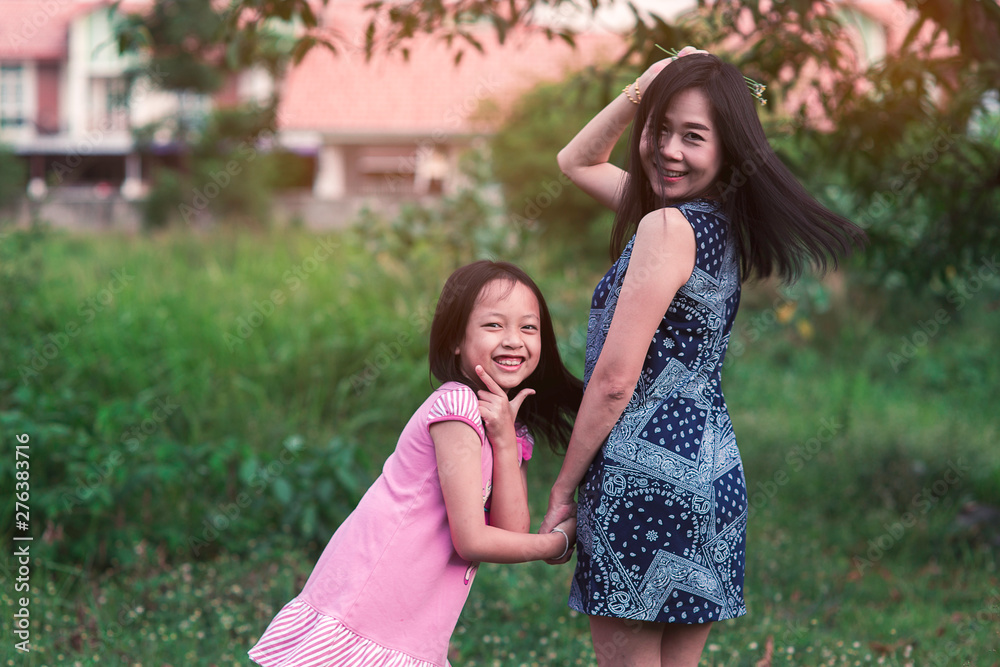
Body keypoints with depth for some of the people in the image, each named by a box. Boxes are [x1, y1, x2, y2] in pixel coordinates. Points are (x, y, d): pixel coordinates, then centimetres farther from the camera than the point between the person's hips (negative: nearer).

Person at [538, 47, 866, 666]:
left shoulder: (667, 226, -14)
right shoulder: (719, 221, 13)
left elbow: (614, 380, -15)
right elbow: (577, 161, 27)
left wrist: (563, 487, -6)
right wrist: (643, 88, 12)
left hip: (644, 471, -9)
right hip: (710, 471, 9)